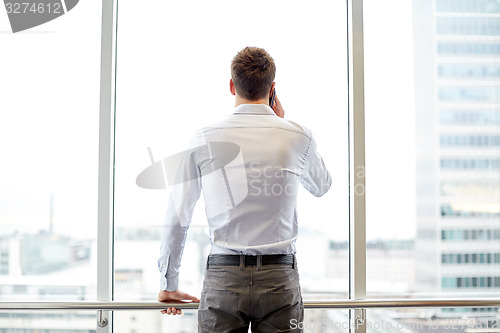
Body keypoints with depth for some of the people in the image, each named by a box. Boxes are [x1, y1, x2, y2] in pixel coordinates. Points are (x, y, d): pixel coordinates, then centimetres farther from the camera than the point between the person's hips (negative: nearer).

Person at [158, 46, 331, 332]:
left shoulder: (204, 140, -2)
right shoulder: (298, 137, -1)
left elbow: (177, 217, 3)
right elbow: (322, 186, 21)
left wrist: (169, 284, 15)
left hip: (222, 277, 0)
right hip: (279, 277, 0)